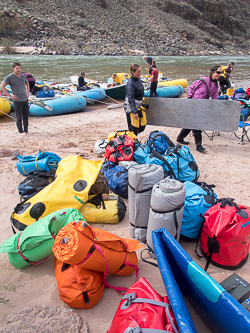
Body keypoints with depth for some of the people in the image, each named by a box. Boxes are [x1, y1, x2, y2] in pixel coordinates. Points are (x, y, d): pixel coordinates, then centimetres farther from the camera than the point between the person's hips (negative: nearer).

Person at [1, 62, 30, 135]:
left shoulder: (23, 76, 8)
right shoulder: (9, 77, -9)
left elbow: (27, 84, 28)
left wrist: (27, 92, 15)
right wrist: (10, 95, -12)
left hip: (25, 99, 6)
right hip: (17, 101, -5)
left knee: (26, 116, 12)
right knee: (19, 117, 2)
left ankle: (26, 130, 24)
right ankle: (21, 131, 13)